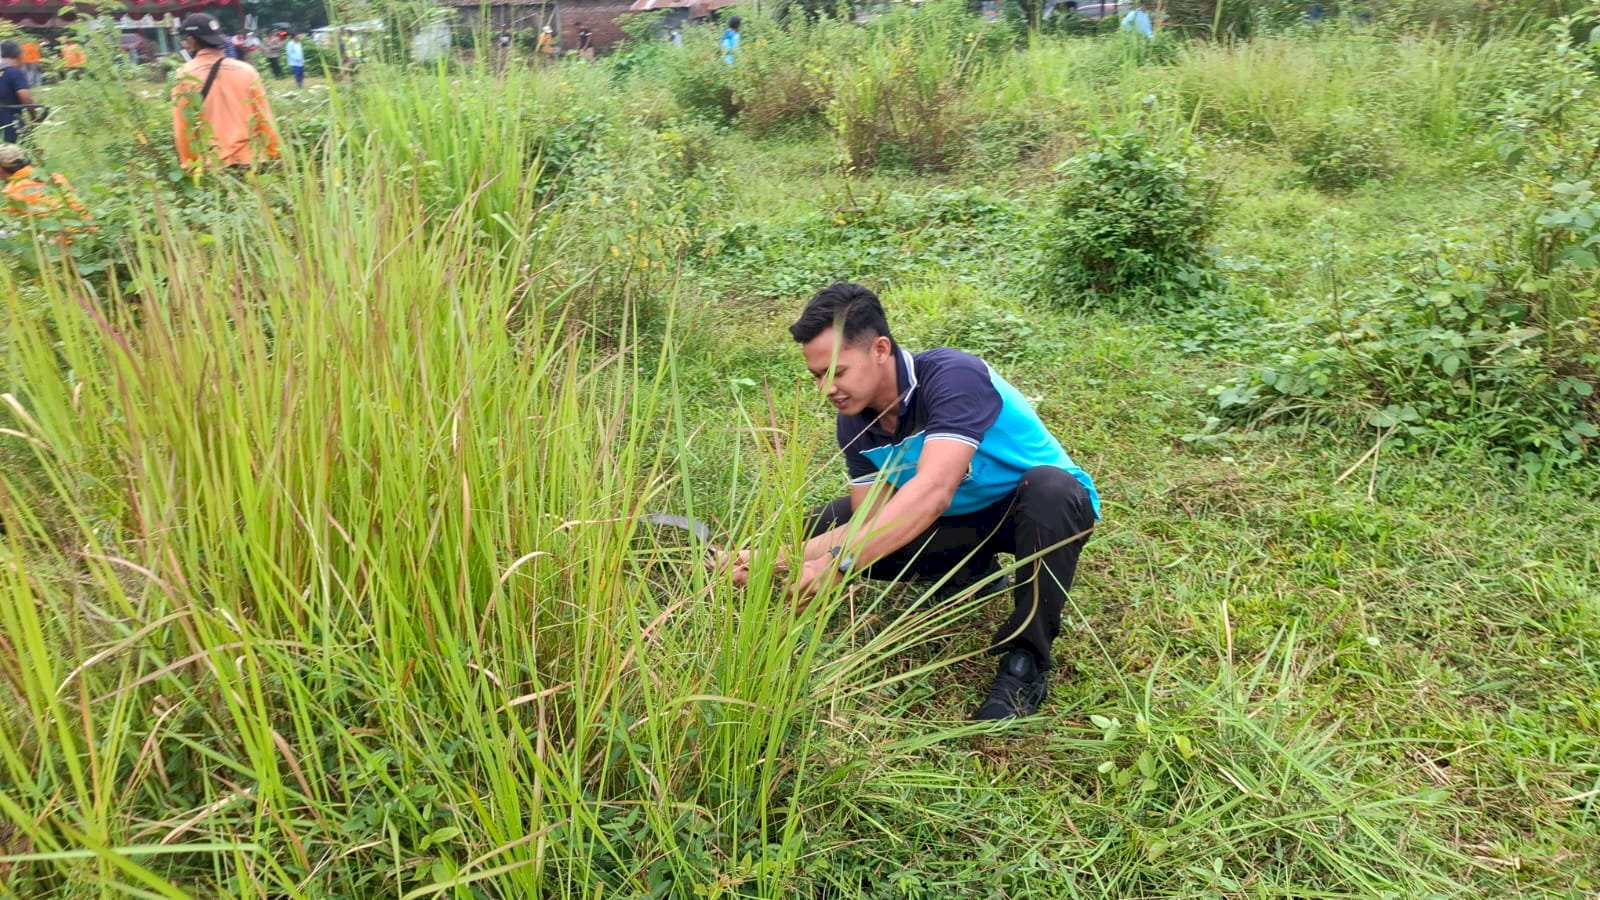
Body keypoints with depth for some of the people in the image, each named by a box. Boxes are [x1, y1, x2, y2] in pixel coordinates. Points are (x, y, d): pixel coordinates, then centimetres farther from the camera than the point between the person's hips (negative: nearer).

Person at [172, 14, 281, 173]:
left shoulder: (185, 76, -2)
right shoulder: (246, 70, 1)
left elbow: (182, 128, -1)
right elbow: (264, 119, 4)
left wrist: (189, 163, 10)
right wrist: (273, 155, 14)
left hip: (209, 166, -1)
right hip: (249, 161, 2)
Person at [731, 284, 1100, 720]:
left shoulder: (953, 377, -32)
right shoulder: (854, 422, -10)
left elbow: (933, 492, -45)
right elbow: (869, 522, -12)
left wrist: (837, 564, -50)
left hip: (1046, 505, -6)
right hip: (961, 520, 6)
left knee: (1048, 488, -41)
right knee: (826, 524, -6)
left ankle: (1025, 661, -22)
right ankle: (969, 573, 10)